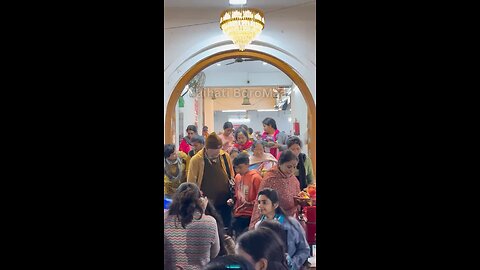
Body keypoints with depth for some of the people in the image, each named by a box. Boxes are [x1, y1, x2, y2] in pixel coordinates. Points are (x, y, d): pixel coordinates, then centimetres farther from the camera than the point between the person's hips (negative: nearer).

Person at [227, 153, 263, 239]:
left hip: (250, 216, -6)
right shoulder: (237, 177, 8)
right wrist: (232, 200, 3)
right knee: (237, 237, 13)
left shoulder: (255, 177, -13)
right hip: (238, 215, 6)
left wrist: (251, 203, -24)